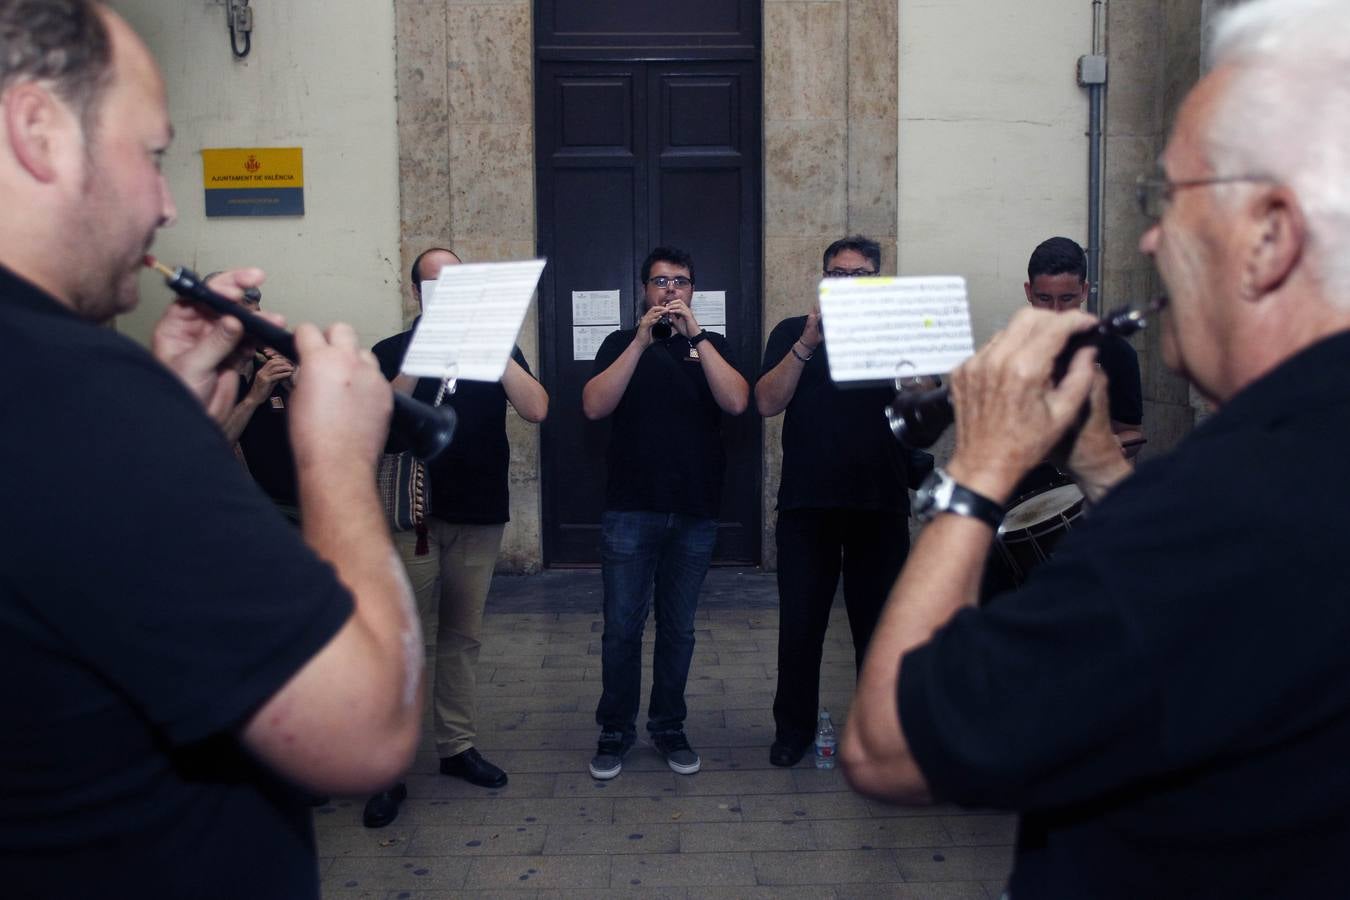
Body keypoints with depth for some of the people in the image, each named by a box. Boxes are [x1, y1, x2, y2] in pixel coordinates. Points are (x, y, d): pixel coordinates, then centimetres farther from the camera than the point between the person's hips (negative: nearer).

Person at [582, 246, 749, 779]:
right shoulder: (621, 344, 7)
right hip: (629, 510, -1)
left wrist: (695, 336, -17)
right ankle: (615, 731, 16)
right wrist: (642, 341, -17)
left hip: (695, 514, 1)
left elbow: (736, 403, -10)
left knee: (678, 629, 10)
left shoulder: (710, 346, 9)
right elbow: (594, 407, -10)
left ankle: (668, 728, 24)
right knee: (622, 628, 2)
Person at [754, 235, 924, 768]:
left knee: (879, 624, 8)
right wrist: (807, 343, -15)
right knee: (800, 625, 4)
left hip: (881, 504, 1)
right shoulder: (793, 333, 8)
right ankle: (794, 727, 21)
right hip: (807, 504, -1)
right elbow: (767, 403, -5)